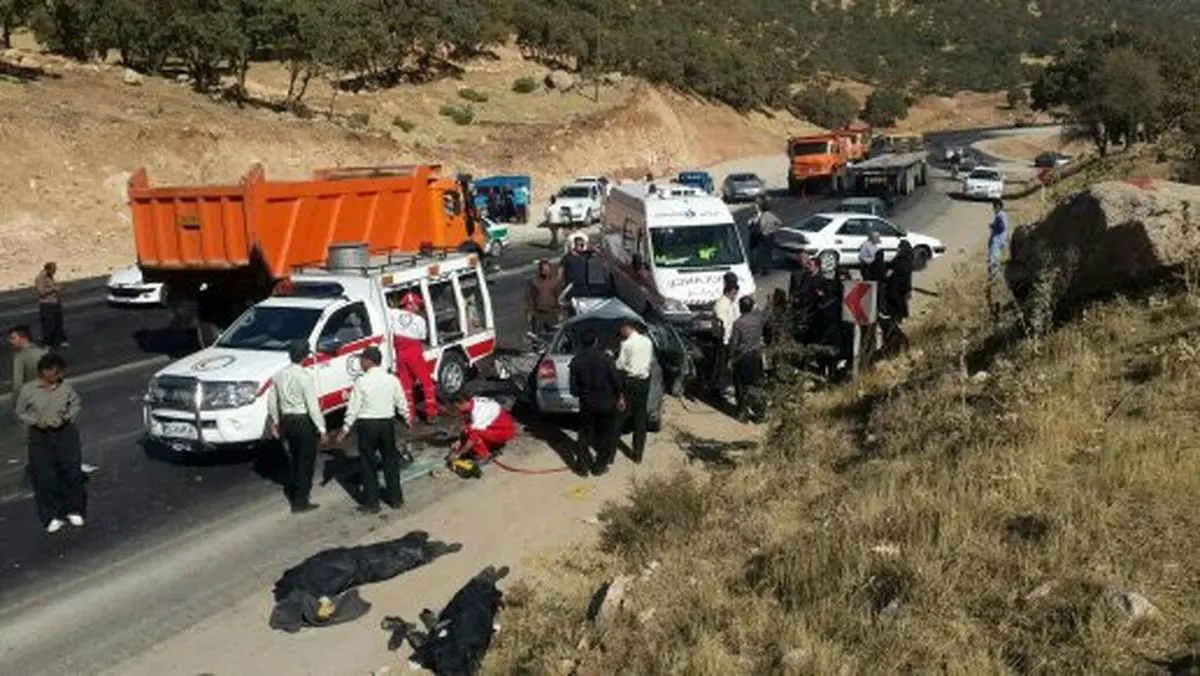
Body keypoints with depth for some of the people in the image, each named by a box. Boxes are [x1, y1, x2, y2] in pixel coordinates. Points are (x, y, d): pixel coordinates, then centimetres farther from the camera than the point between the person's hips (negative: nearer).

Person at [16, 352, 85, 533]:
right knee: (44, 477, 2)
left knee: (71, 471, 5)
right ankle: (52, 516, 14)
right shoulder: (28, 390, -7)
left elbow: (77, 403, 9)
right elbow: (21, 413, 2)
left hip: (65, 433, 1)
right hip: (40, 437, -1)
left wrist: (67, 417, -7)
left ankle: (74, 510, 22)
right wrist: (36, 422, -15)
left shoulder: (65, 387, -4)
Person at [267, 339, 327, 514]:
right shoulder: (305, 376, -18)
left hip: (286, 421, 7)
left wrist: (275, 422, 22)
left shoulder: (279, 375, 2)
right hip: (304, 421, -7)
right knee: (306, 461, 4)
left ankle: (293, 495, 31)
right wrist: (321, 428, -12)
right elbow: (313, 405, -19)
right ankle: (300, 502, 7)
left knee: (294, 459, 21)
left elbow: (272, 402, 9)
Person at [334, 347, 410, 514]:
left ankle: (371, 503, 9)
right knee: (391, 461, 15)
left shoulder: (361, 382, -13)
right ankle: (396, 499, 22)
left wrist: (345, 429, -3)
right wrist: (408, 418, 24)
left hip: (367, 425, -4)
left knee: (368, 464, 6)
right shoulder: (392, 380, -1)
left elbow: (354, 408, -12)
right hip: (387, 423, 4)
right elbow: (401, 403, 7)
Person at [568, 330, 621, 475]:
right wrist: (618, 397, 7)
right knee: (606, 435, 12)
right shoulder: (605, 357, -13)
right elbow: (616, 380, -10)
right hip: (606, 403, -2)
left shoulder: (576, 361, -6)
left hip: (586, 403, 2)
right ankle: (599, 466, 17)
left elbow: (574, 388, -3)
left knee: (585, 433, 19)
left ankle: (583, 461, 15)